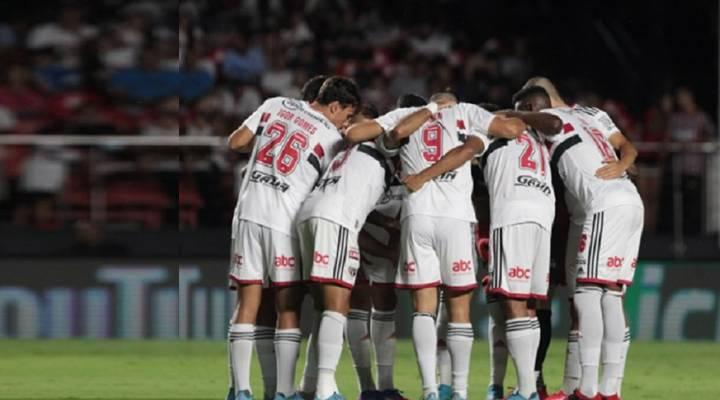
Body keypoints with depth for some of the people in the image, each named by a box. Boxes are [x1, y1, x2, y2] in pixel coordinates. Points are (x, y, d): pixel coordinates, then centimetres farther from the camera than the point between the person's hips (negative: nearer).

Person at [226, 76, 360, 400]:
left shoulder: (276, 105, 10)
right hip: (284, 220, -4)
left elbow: (235, 142, 11)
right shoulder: (331, 138, 0)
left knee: (247, 303, 4)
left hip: (249, 212, 4)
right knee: (289, 307, 3)